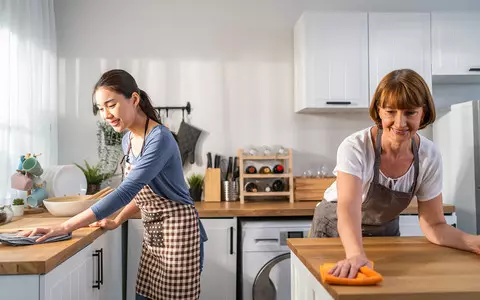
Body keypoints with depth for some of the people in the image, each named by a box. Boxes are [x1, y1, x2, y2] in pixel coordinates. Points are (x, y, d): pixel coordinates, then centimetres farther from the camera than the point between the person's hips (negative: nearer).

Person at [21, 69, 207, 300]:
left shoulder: (160, 138, -21)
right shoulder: (128, 140, 7)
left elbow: (126, 192, -28)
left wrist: (65, 227, -29)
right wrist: (116, 222, 6)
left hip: (178, 231, -8)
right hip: (153, 233, 8)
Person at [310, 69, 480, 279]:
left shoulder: (429, 156, -17)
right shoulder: (355, 148, -30)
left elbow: (433, 225, -11)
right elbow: (348, 209, -43)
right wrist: (356, 255, -61)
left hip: (385, 232, 3)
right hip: (337, 231, -3)